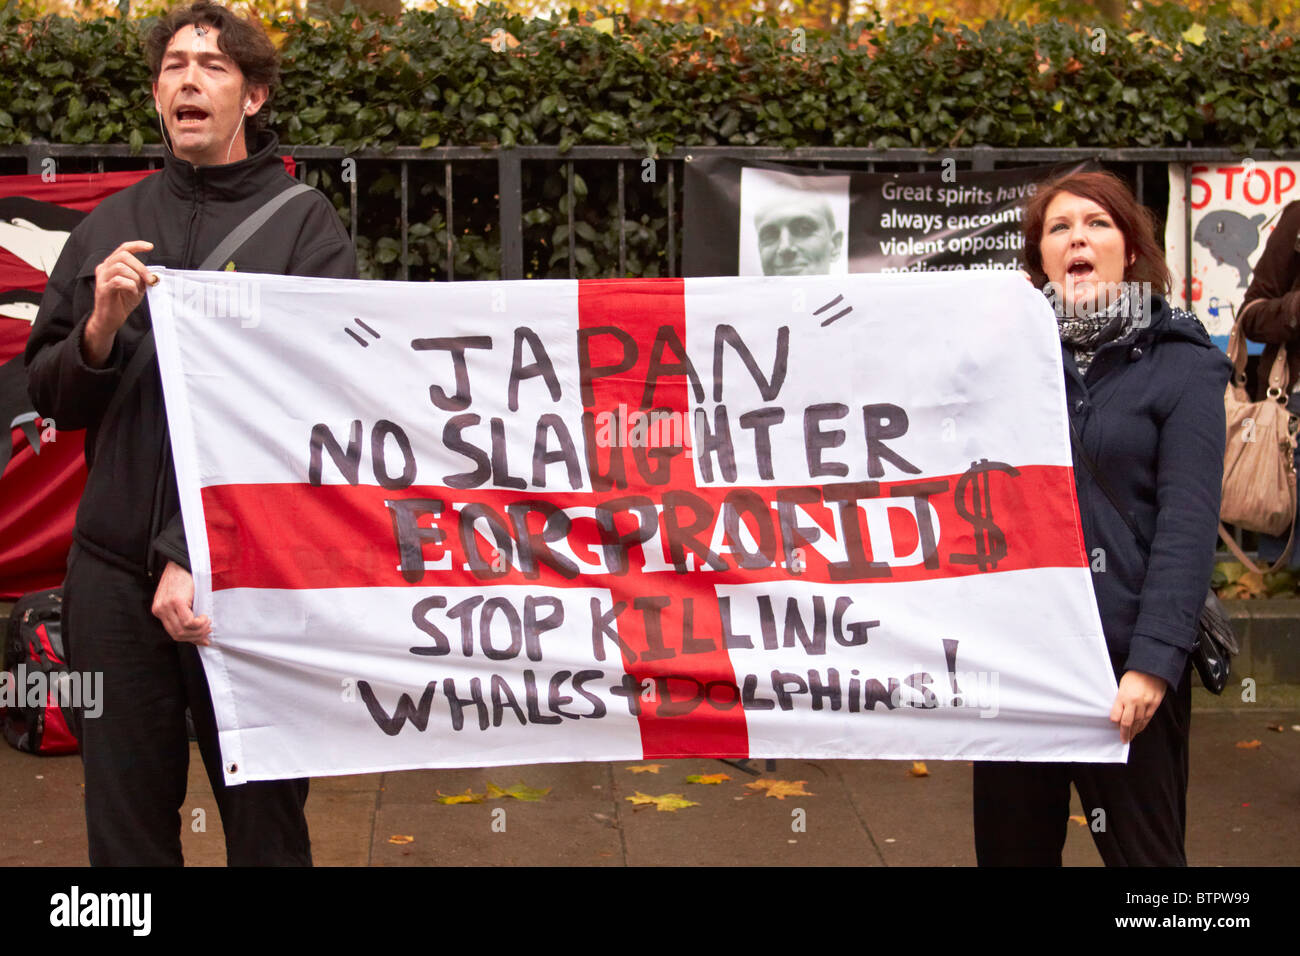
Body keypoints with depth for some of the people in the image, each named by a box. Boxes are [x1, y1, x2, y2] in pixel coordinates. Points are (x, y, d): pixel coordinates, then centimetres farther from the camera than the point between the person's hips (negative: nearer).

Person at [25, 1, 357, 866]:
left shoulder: (305, 224, -3)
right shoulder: (110, 227, 10)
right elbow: (50, 398, 13)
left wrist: (200, 556, -18)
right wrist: (100, 329, -10)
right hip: (114, 571, 3)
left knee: (266, 822, 9)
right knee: (126, 822, 13)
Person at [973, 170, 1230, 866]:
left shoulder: (1181, 363, -2)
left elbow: (1188, 523, -9)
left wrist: (1153, 661, -18)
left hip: (1125, 654, -4)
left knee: (1142, 848, 6)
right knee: (1010, 845, 13)